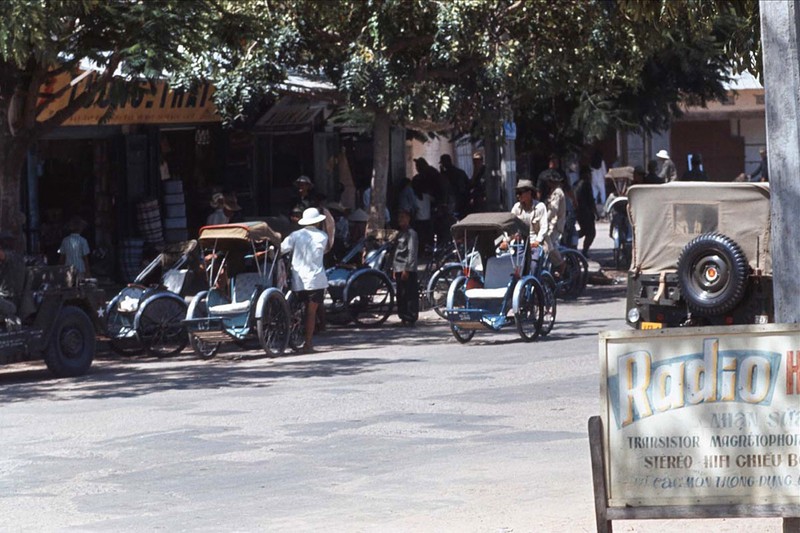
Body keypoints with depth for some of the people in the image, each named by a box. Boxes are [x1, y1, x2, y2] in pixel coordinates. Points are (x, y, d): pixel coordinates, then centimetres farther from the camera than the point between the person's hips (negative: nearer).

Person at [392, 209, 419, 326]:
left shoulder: (411, 233, -6)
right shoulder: (400, 234, 20)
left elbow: (411, 252, -13)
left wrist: (406, 269, -18)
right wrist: (394, 268, 16)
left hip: (408, 270, -9)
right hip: (399, 269, 9)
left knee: (410, 295, -8)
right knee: (401, 295, 9)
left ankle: (410, 318, -8)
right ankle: (403, 317, 14)